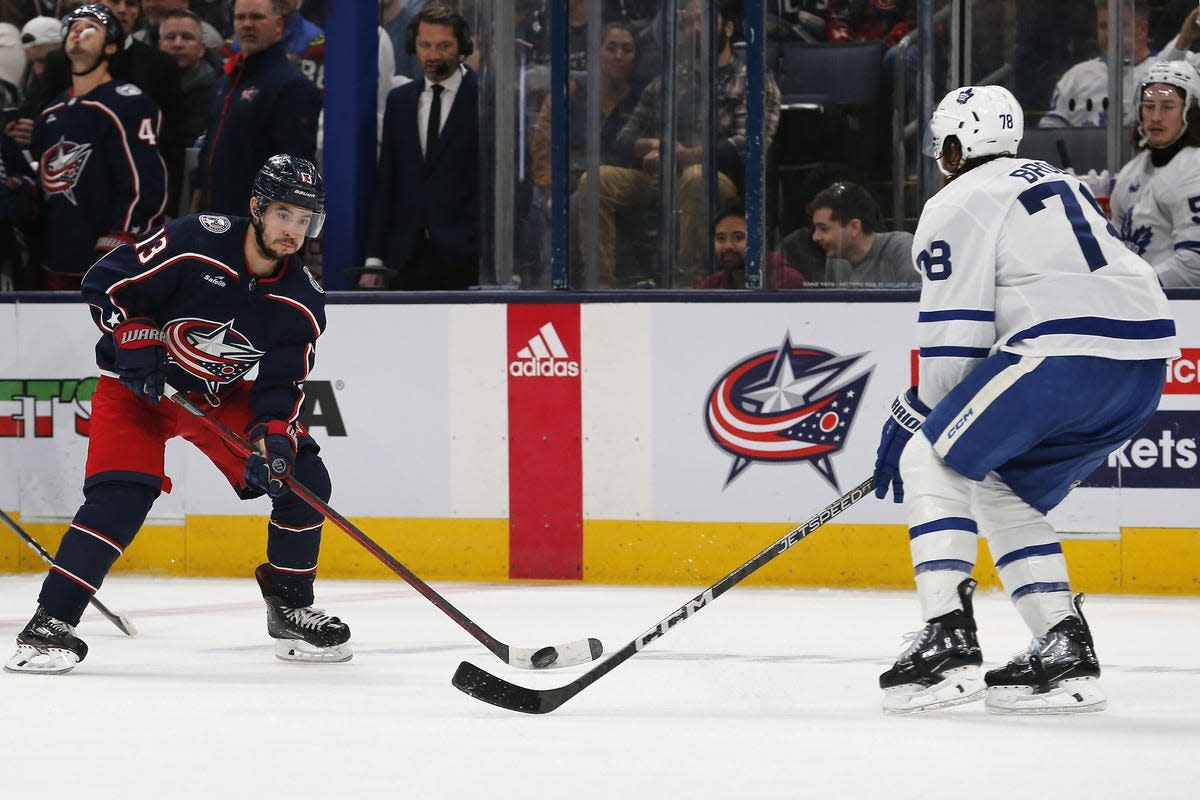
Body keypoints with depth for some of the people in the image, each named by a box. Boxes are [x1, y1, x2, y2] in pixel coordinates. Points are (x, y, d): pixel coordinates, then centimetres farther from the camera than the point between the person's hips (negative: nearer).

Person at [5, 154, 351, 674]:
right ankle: (51, 622, -23)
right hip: (138, 385, -5)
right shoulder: (194, 242, -23)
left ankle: (291, 609, 13)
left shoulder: (302, 301, -10)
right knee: (121, 497, -25)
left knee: (304, 482, -5)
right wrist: (135, 343, -24)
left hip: (221, 396, 5)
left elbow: (283, 386, -6)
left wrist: (272, 436, -24)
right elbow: (105, 284, -16)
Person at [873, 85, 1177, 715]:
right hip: (1146, 361, 8)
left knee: (933, 462, 2)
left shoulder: (957, 205, 4)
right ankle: (1065, 652, 11)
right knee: (1002, 492, 21)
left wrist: (917, 415, 11)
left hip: (1069, 354, -8)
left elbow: (956, 335, -3)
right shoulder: (1053, 183, 30)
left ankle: (948, 641, -10)